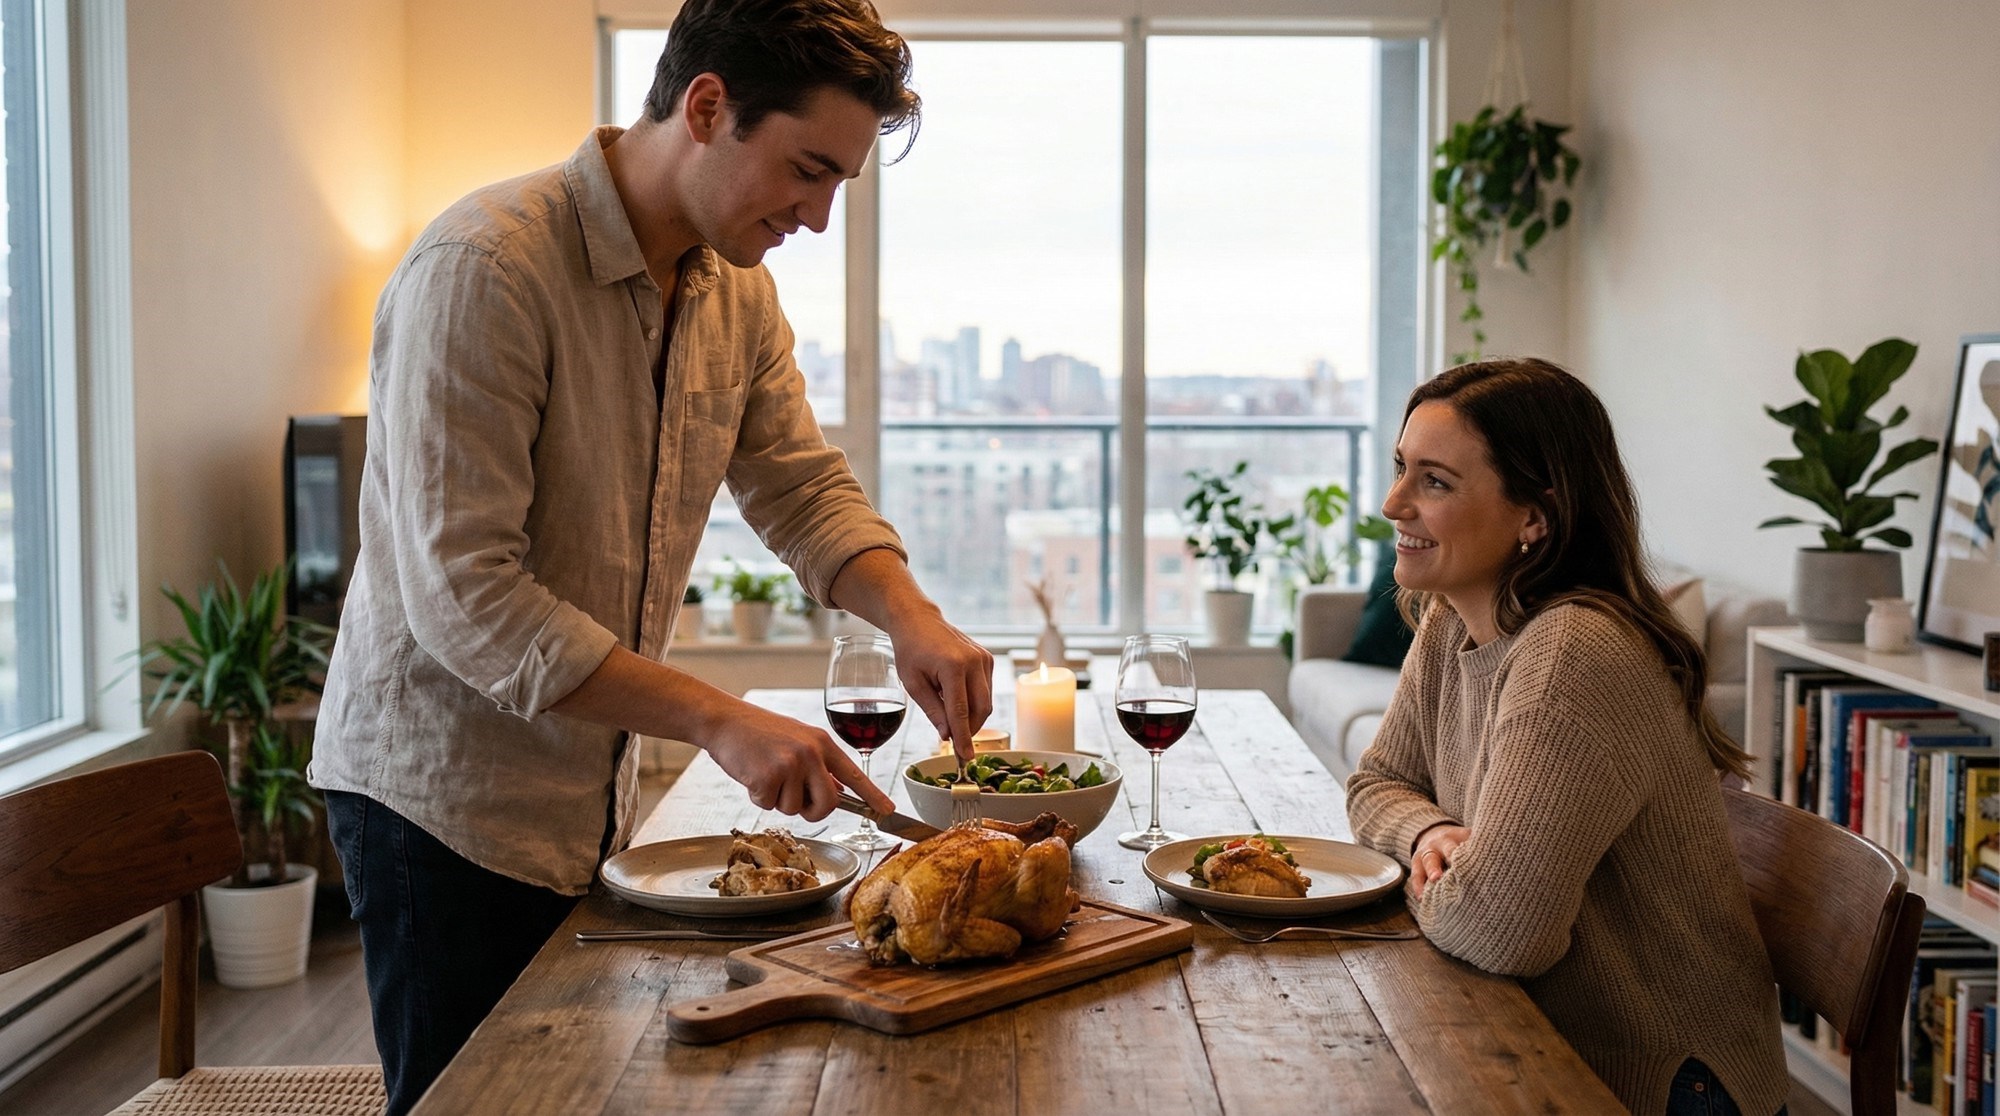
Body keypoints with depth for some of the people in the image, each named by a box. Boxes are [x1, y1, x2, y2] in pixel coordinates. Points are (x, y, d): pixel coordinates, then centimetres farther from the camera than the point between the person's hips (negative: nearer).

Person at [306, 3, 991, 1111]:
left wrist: (908, 614, -14)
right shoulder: (482, 267, -23)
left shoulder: (737, 291, 4)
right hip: (443, 798, -8)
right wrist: (719, 720, -29)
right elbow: (463, 599, -27)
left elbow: (805, 488, 7)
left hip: (590, 802, 8)